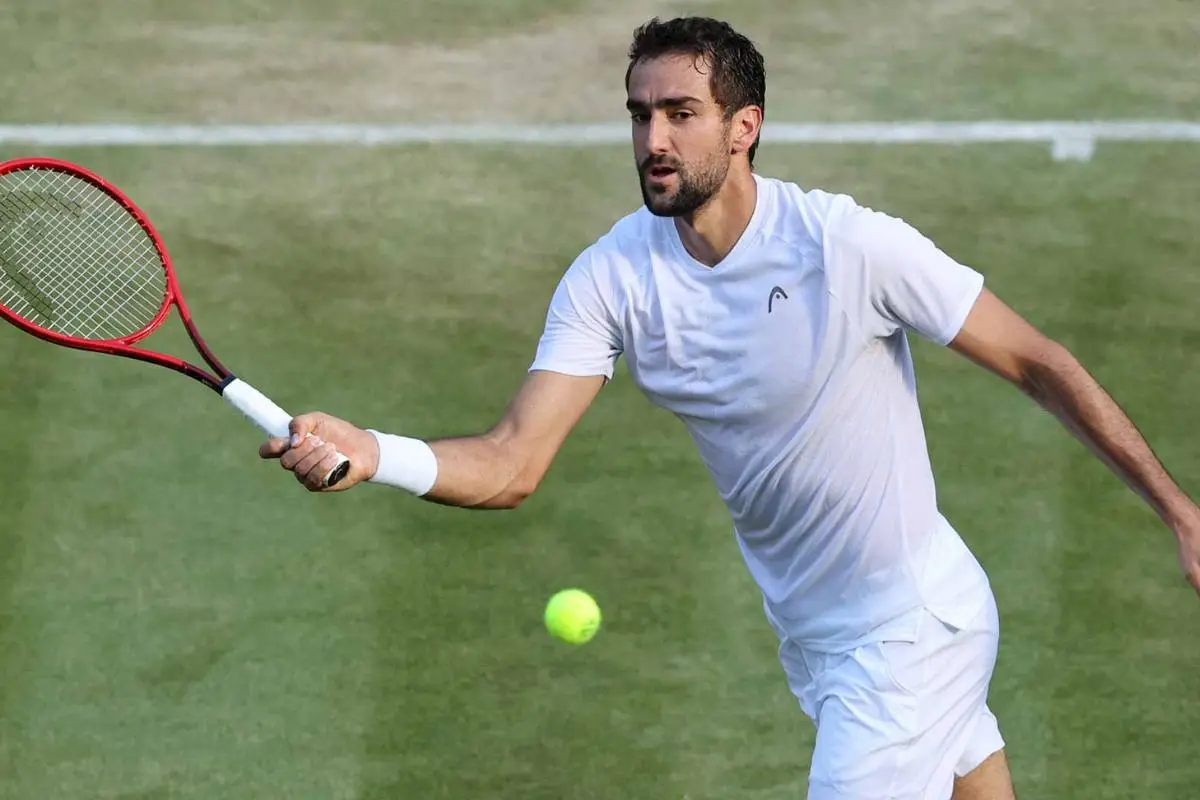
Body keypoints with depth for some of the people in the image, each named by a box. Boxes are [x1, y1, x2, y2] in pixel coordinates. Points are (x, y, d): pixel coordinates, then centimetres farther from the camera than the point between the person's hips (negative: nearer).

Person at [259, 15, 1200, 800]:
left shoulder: (848, 245, -22)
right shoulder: (612, 279, -10)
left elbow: (1040, 364, -13)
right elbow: (514, 463, -17)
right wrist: (371, 453, -37)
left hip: (911, 622, -5)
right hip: (813, 636, 5)